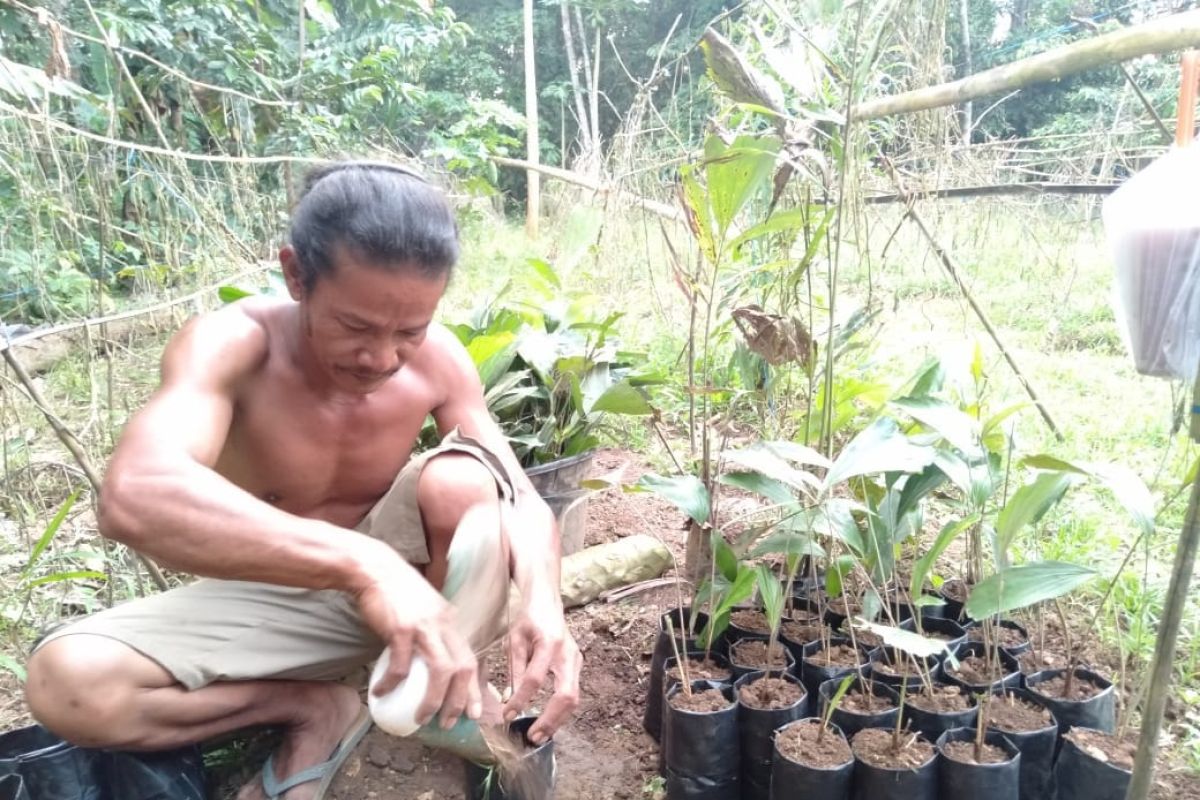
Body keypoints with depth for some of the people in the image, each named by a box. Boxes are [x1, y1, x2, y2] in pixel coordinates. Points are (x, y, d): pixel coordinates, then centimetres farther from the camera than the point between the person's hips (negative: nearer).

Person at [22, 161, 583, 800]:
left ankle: (453, 694, -9)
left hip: (396, 578, 1)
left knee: (459, 478, -29)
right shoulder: (232, 345, -27)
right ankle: (317, 707, -7)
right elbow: (134, 497, -46)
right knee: (67, 682, -26)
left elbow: (522, 500, -15)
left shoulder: (437, 358, -17)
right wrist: (361, 562, -59)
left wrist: (541, 600, -38)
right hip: (270, 595, -1)